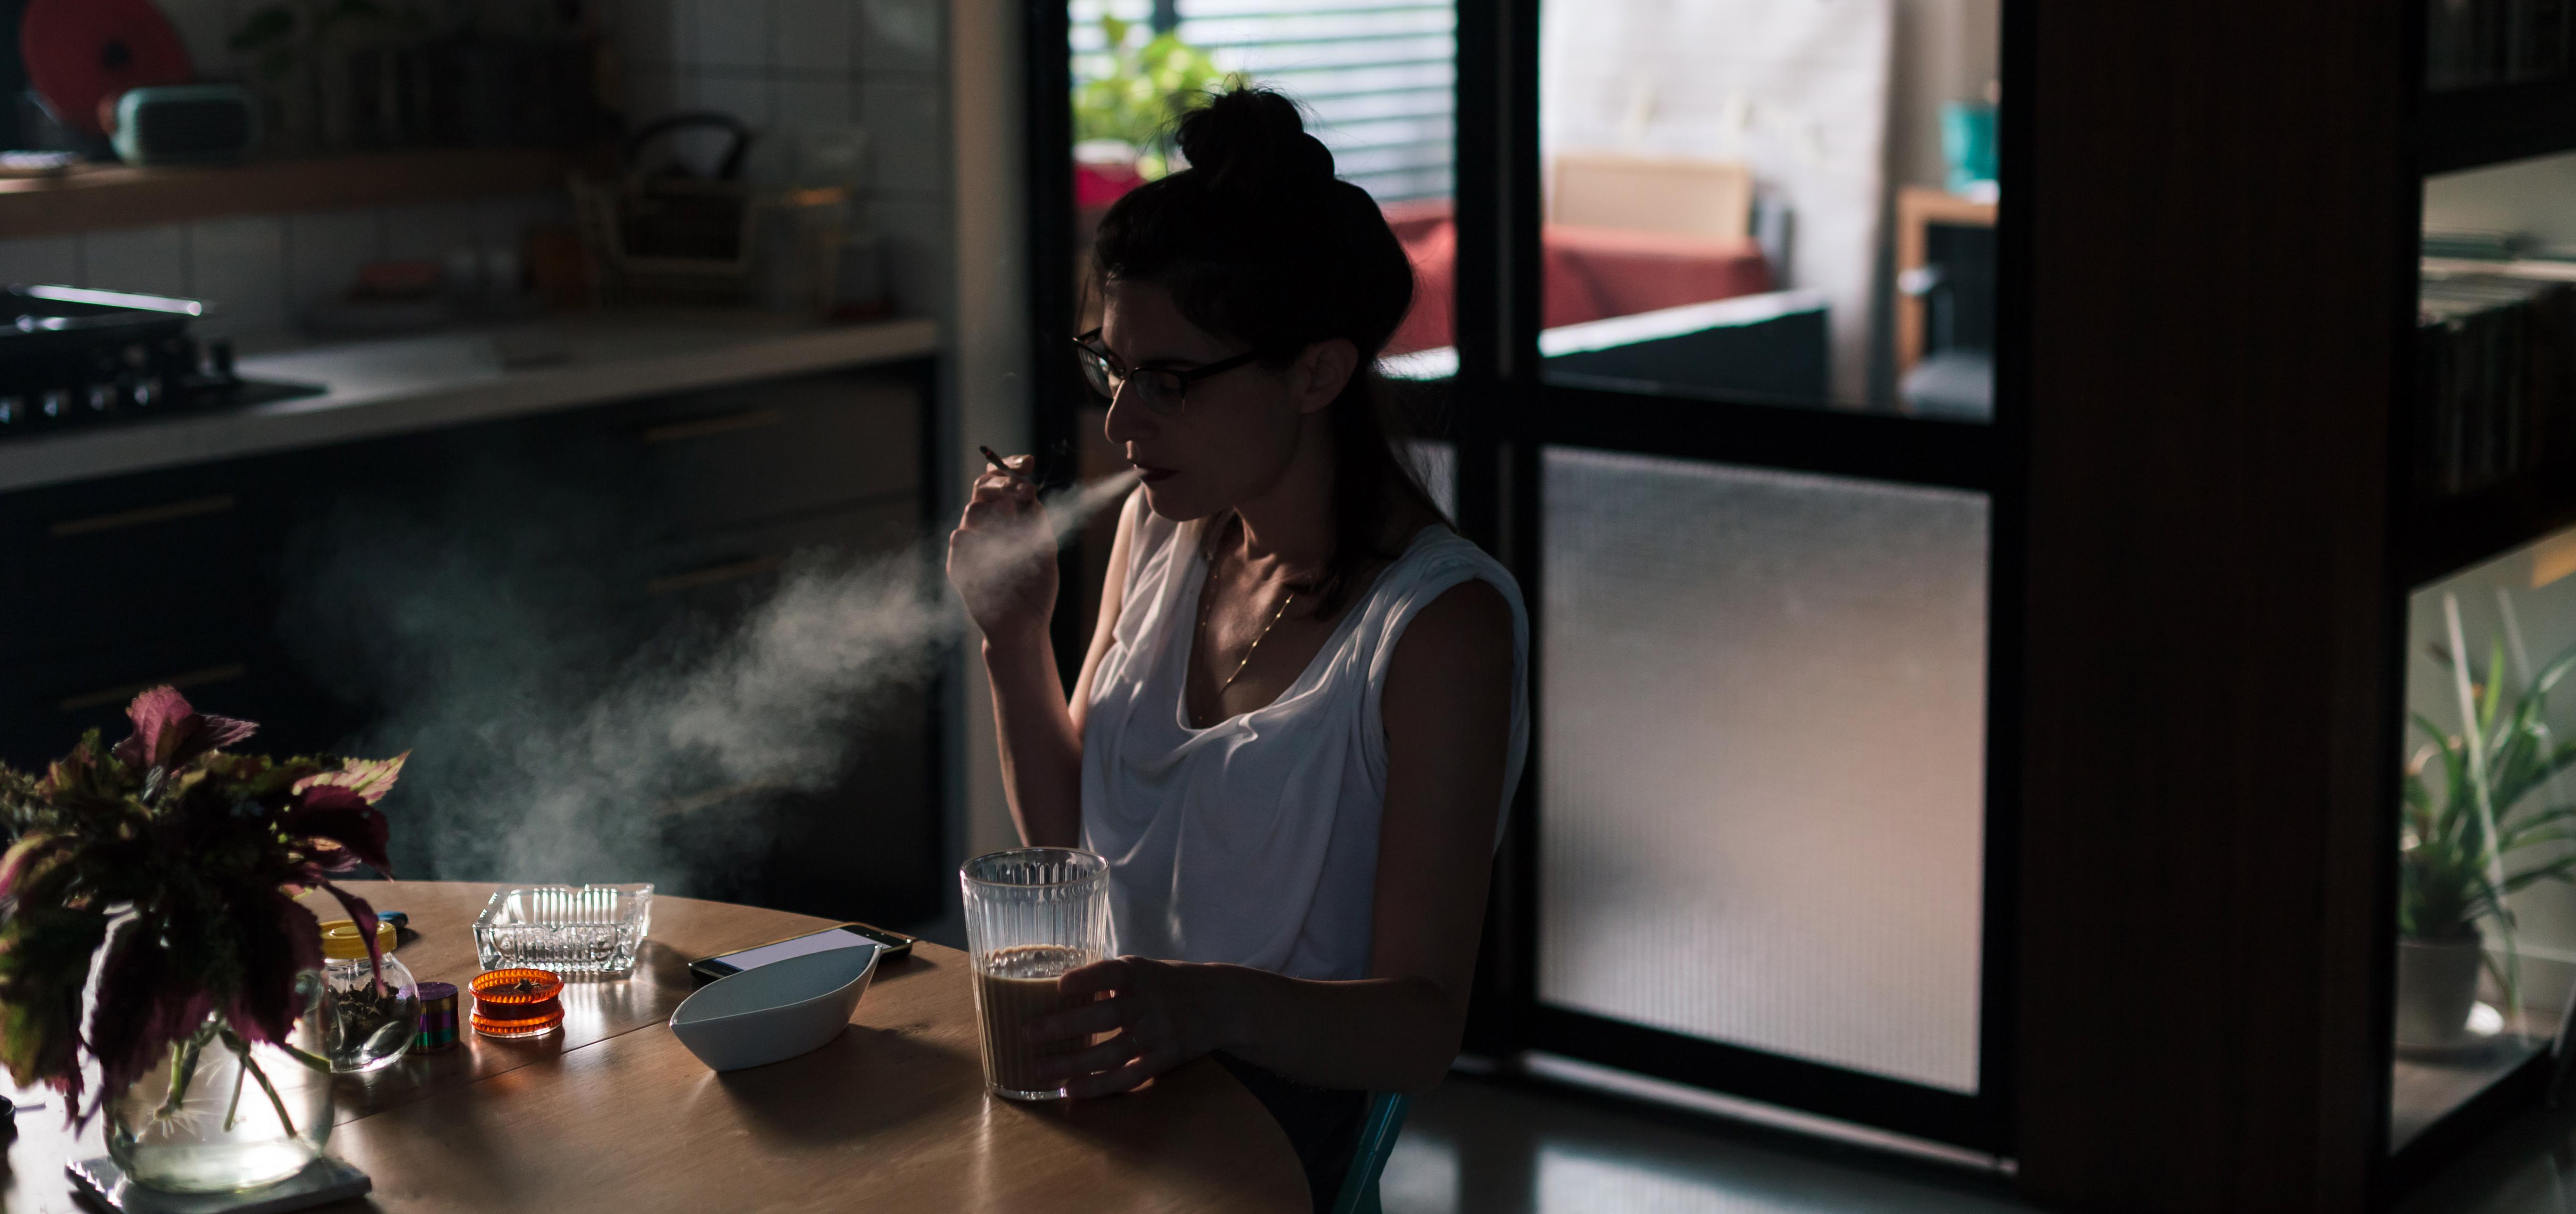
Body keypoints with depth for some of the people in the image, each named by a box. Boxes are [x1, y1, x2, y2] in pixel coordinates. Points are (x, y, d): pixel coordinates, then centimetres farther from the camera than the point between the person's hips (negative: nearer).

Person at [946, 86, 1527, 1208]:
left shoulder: (1440, 622, -16)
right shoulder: (1160, 531, 7)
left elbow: (1423, 1024, -18)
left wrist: (1212, 1003, -37)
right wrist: (1012, 636, 1)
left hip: (1284, 1117, -6)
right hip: (1111, 1078, 7)